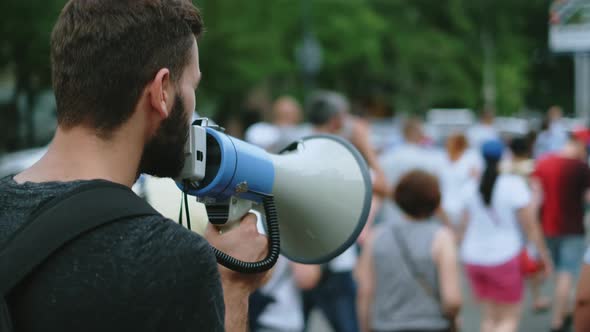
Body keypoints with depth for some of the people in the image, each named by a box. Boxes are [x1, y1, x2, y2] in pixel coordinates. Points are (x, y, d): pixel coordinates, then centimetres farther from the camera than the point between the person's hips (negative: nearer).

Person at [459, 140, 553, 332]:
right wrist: (544, 255, 0)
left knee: (489, 316, 17)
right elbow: (531, 226, -11)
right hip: (504, 258, -5)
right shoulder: (514, 184, -14)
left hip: (474, 258, 5)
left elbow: (465, 225, 5)